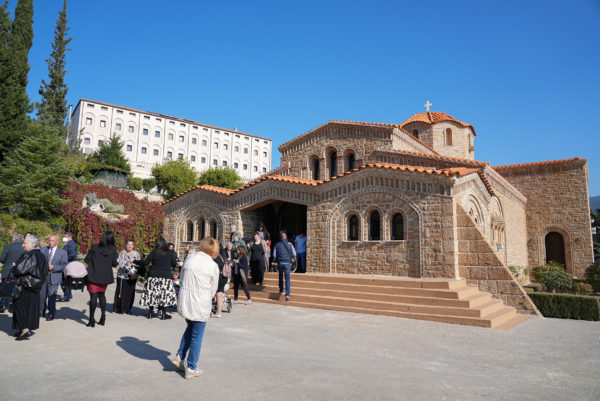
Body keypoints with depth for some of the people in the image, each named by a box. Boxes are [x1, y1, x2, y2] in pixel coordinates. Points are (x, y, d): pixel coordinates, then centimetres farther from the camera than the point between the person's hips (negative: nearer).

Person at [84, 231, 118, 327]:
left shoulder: (95, 247, -9)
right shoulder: (113, 250, -5)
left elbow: (87, 259, -4)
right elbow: (114, 264, 0)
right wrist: (117, 263, 21)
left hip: (94, 276, -3)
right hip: (105, 277, 3)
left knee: (93, 297, 0)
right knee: (102, 295, 19)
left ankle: (92, 320, -1)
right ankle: (103, 318, 22)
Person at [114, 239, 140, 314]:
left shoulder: (136, 254, 8)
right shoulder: (122, 253, 1)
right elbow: (120, 264, -10)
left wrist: (133, 273, -7)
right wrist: (128, 262, -26)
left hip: (132, 277, 2)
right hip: (122, 276, -2)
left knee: (130, 293, 3)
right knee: (121, 292, 0)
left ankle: (127, 309, 14)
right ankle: (118, 308, 15)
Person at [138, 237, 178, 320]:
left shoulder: (154, 252, -4)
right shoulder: (170, 253, -1)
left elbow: (145, 262, -5)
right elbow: (174, 264, 5)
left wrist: (136, 261, 9)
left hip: (153, 276, 1)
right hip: (166, 276, 0)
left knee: (152, 294, 9)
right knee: (164, 294, 4)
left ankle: (150, 313, 17)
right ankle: (163, 314, 5)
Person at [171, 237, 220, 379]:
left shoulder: (189, 258, -1)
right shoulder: (213, 266, -10)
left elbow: (182, 277, 10)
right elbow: (213, 289, 0)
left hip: (184, 301, 4)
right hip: (200, 304, -4)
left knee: (190, 328, 27)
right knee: (197, 336, 10)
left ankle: (179, 357, 25)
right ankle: (191, 369, 20)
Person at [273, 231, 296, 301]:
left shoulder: (277, 244, -1)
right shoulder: (289, 244, -3)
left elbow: (274, 256, -1)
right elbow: (294, 255, 1)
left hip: (280, 263, 1)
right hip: (287, 263, -1)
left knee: (280, 277, 24)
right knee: (287, 279, 0)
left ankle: (281, 291, 34)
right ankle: (287, 294, -10)